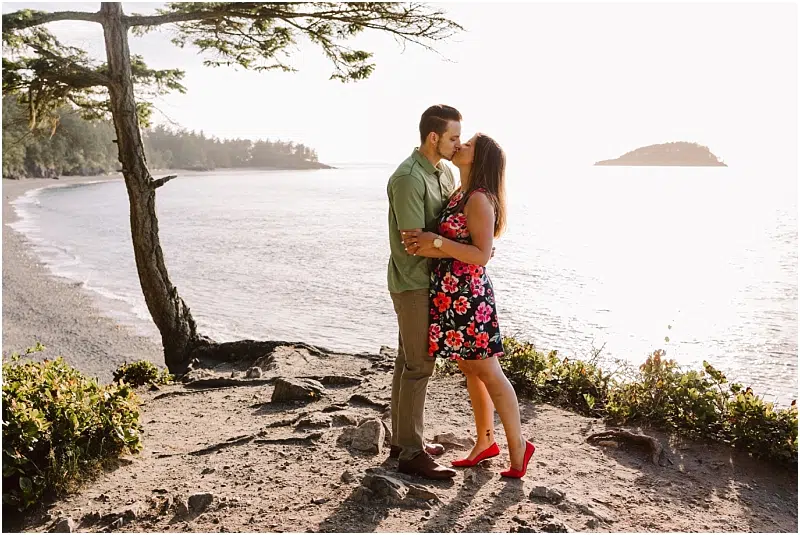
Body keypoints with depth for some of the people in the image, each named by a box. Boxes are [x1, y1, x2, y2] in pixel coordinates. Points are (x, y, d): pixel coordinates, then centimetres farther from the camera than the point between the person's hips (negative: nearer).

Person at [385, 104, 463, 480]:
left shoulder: (445, 173, 10)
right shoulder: (408, 178, -19)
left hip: (429, 281, 9)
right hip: (413, 283, -9)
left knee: (409, 361, 14)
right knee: (419, 365, -5)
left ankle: (403, 439, 26)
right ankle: (411, 453, 5)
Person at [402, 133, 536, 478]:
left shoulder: (479, 199, -15)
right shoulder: (460, 195, 13)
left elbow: (482, 255, -20)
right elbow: (453, 247, 8)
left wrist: (437, 241, -23)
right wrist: (427, 249, -10)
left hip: (467, 297, -9)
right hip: (451, 295, 9)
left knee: (489, 374, 0)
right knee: (471, 371, 16)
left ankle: (518, 446, 14)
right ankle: (485, 442, 28)